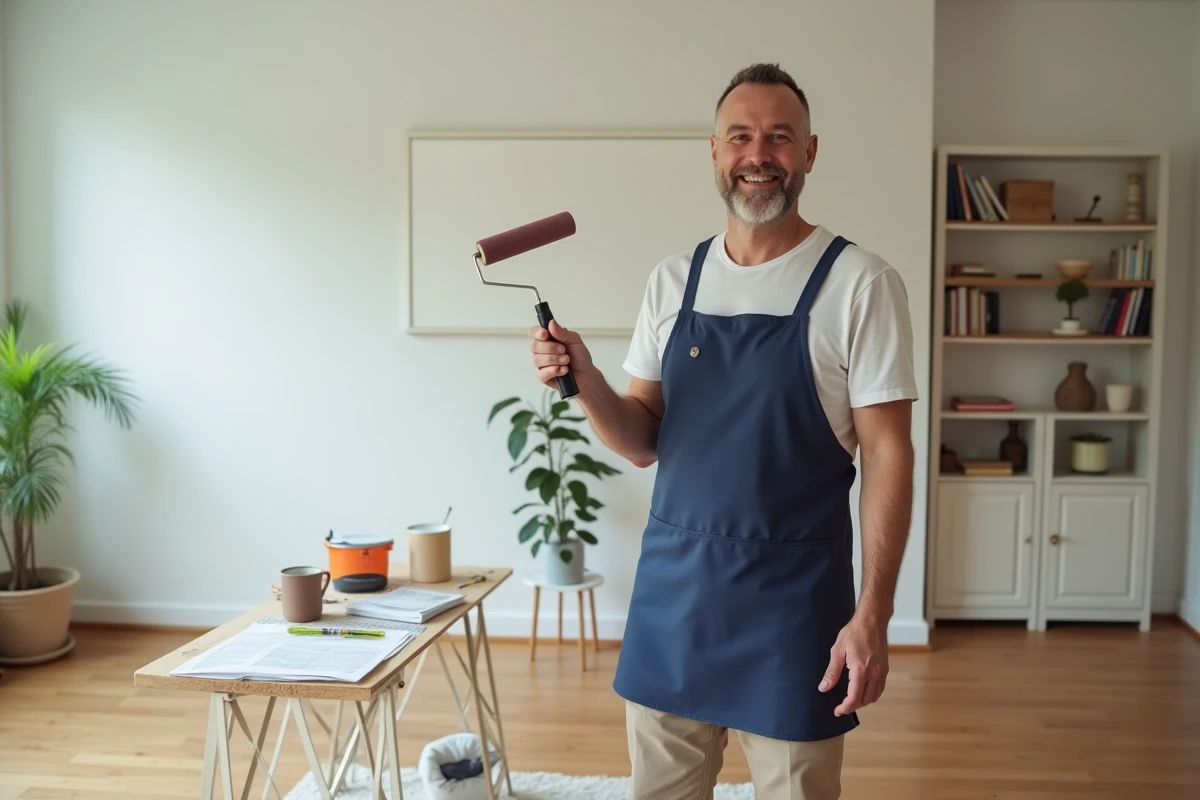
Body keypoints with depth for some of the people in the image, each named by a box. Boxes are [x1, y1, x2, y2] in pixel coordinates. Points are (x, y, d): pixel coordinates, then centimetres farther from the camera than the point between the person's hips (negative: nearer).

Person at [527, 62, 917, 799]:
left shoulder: (859, 282, -8)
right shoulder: (673, 279, 5)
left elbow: (888, 454, -9)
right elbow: (644, 442, 8)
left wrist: (873, 613, -14)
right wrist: (587, 384, -12)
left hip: (793, 597, -4)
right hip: (671, 581, 4)